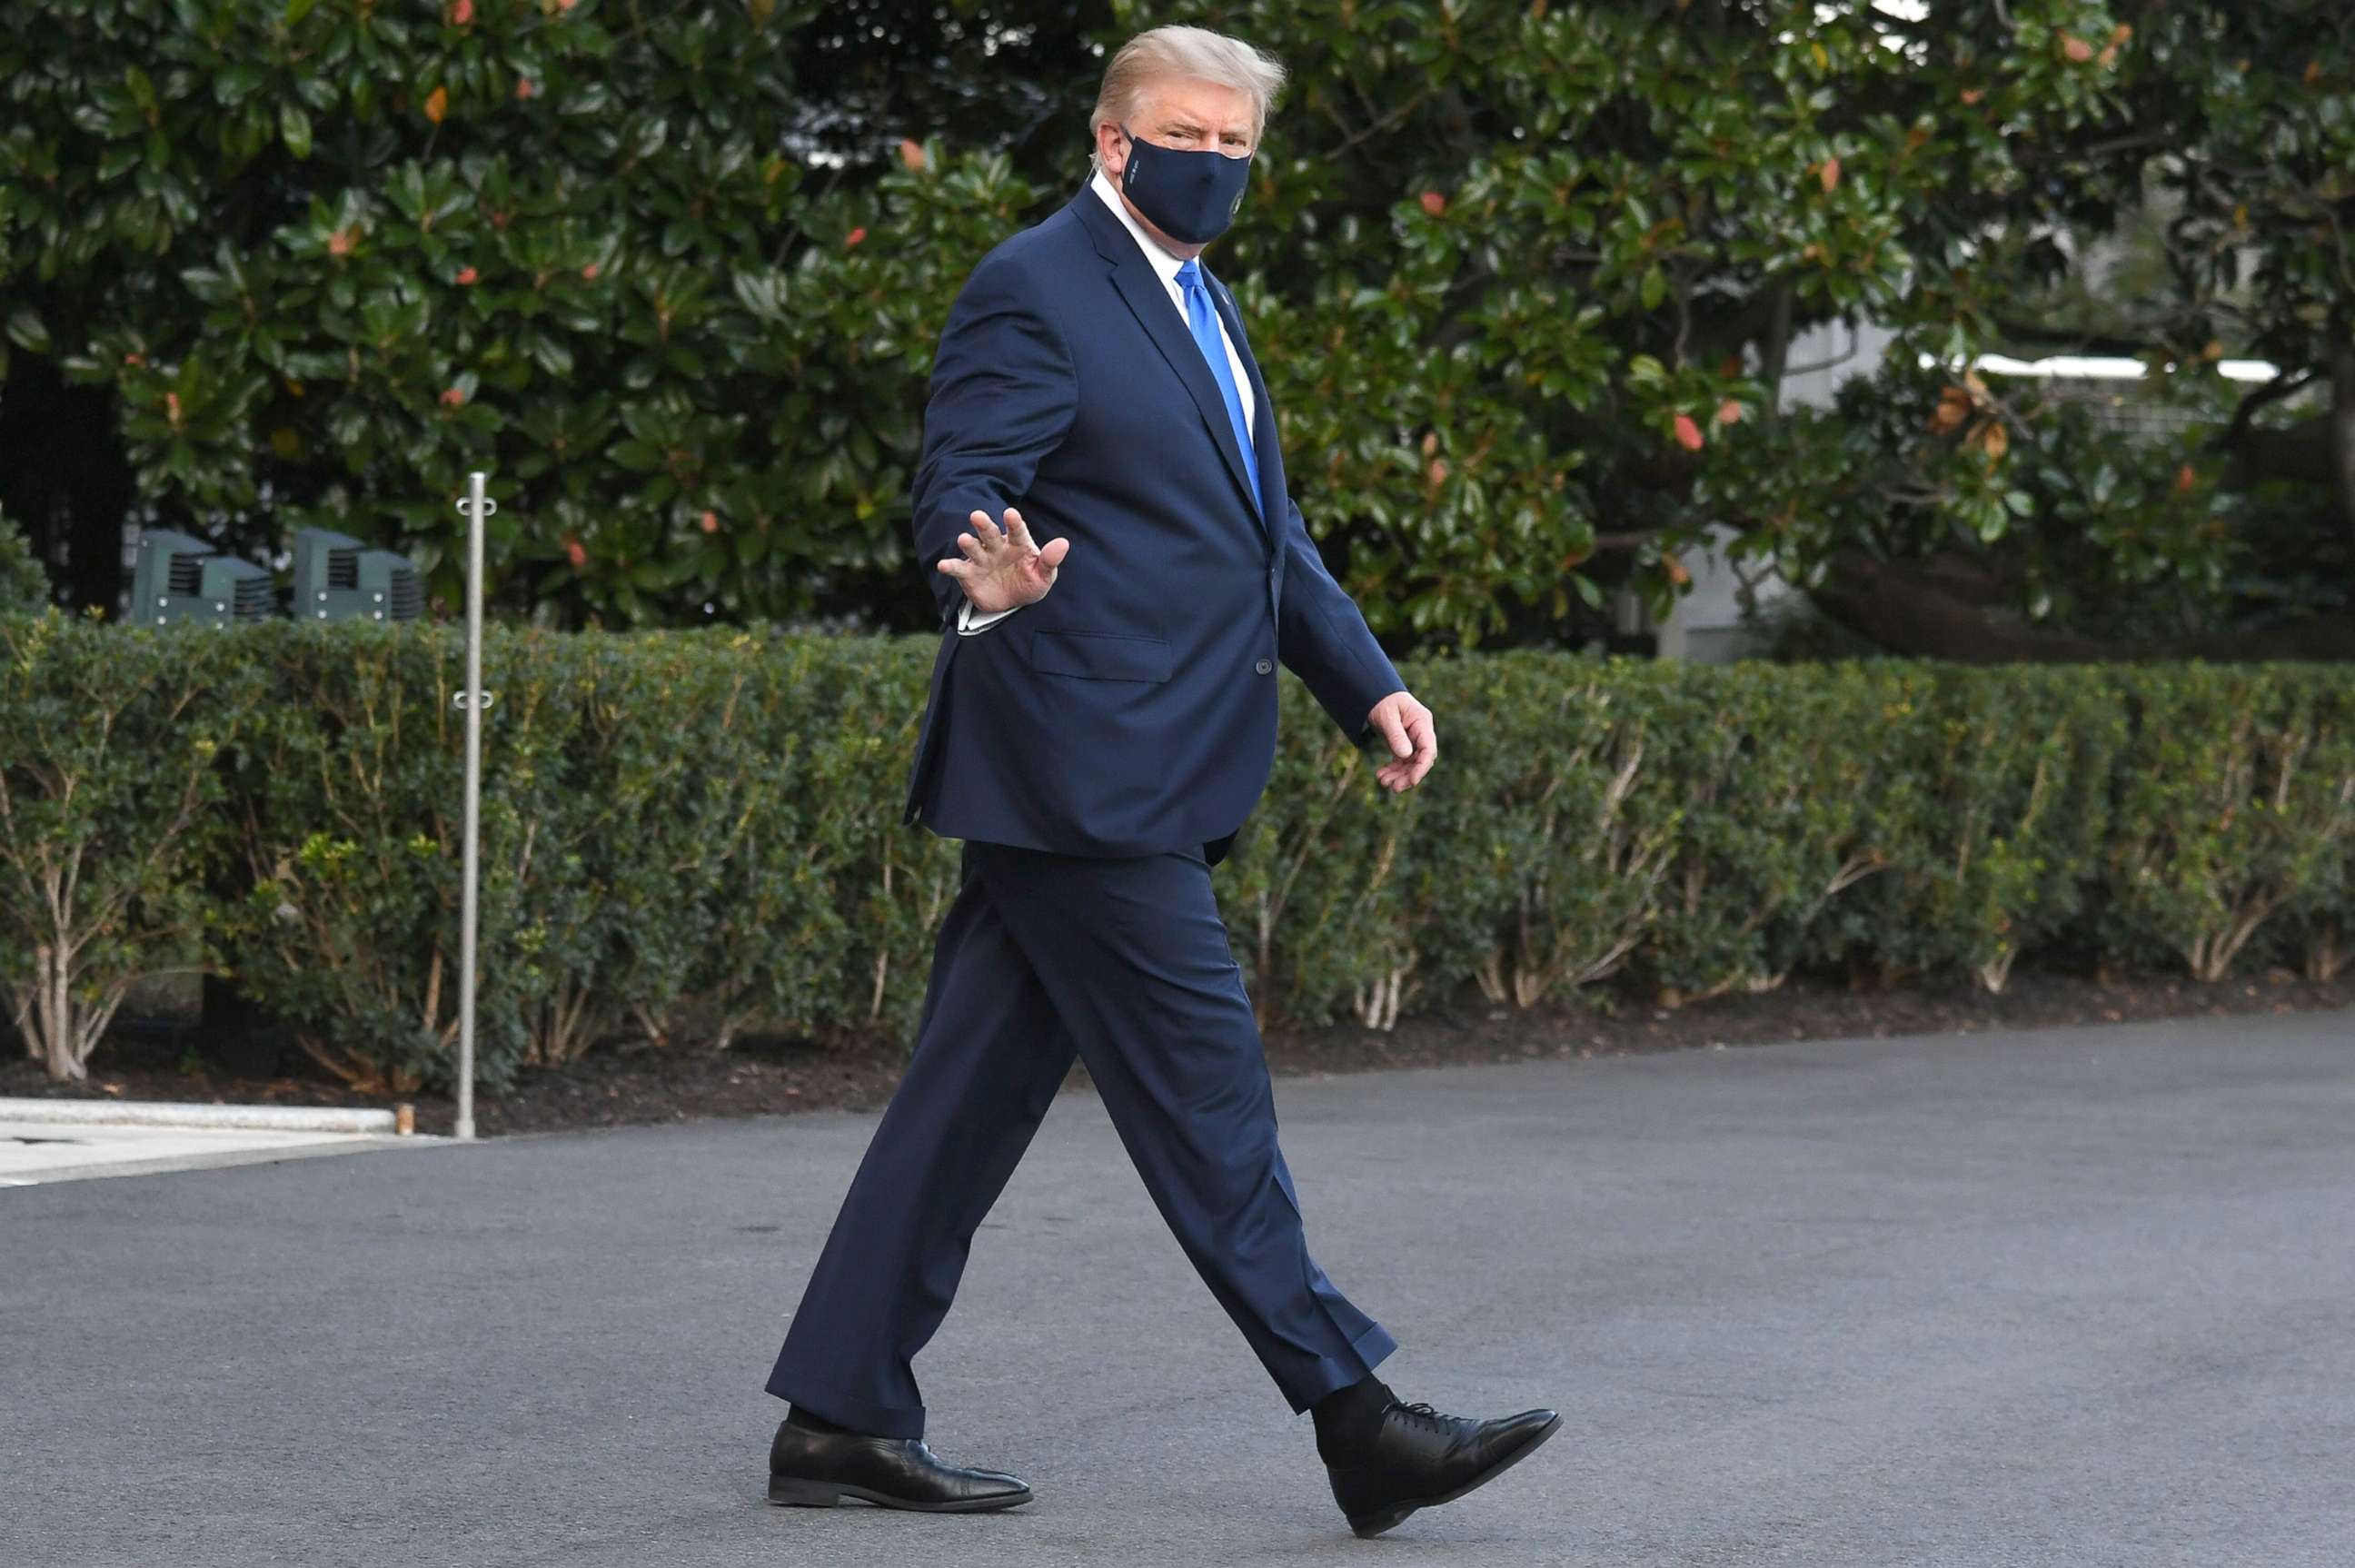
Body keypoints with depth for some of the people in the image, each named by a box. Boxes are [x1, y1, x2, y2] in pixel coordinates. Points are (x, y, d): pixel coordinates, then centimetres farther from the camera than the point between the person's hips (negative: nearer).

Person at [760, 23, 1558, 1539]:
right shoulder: (1035, 290, -9)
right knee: (1207, 1094, -6)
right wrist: (992, 576, -39)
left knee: (979, 1092, 9)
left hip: (1141, 778, 9)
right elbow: (960, 492, -17)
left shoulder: (1203, 306, 21)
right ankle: (1359, 1423, -4)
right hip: (1083, 770, -9)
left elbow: (1266, 532, 26)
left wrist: (1369, 680, 16)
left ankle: (841, 1417, 11)